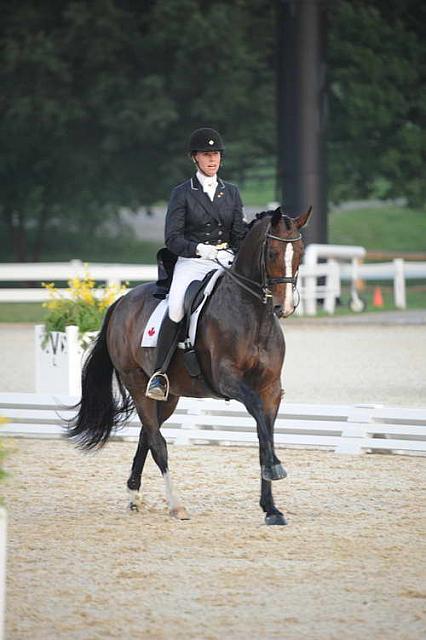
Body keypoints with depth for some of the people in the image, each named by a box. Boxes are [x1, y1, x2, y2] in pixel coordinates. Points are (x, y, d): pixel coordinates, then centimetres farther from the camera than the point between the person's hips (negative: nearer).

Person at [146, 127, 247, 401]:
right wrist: (199, 248, -18)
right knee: (176, 309, -30)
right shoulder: (182, 193, 4)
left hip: (227, 262, 3)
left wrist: (234, 256, -8)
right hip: (191, 262, -3)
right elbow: (173, 238, -2)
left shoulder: (231, 192, 15)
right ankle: (160, 373, -22)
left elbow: (240, 234, 12)